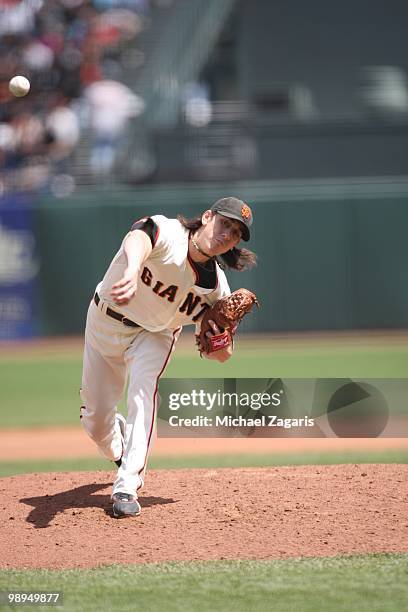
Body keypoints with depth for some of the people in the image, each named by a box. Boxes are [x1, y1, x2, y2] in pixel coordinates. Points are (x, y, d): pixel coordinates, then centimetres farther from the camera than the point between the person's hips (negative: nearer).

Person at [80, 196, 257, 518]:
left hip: (154, 335, 1)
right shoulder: (166, 233, -31)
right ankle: (120, 452, 44)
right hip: (105, 322, -1)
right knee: (95, 420, 7)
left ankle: (127, 488, -30)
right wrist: (132, 272, -81)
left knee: (144, 393, -29)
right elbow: (140, 238, -58)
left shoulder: (216, 287, -17)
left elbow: (220, 355, -8)